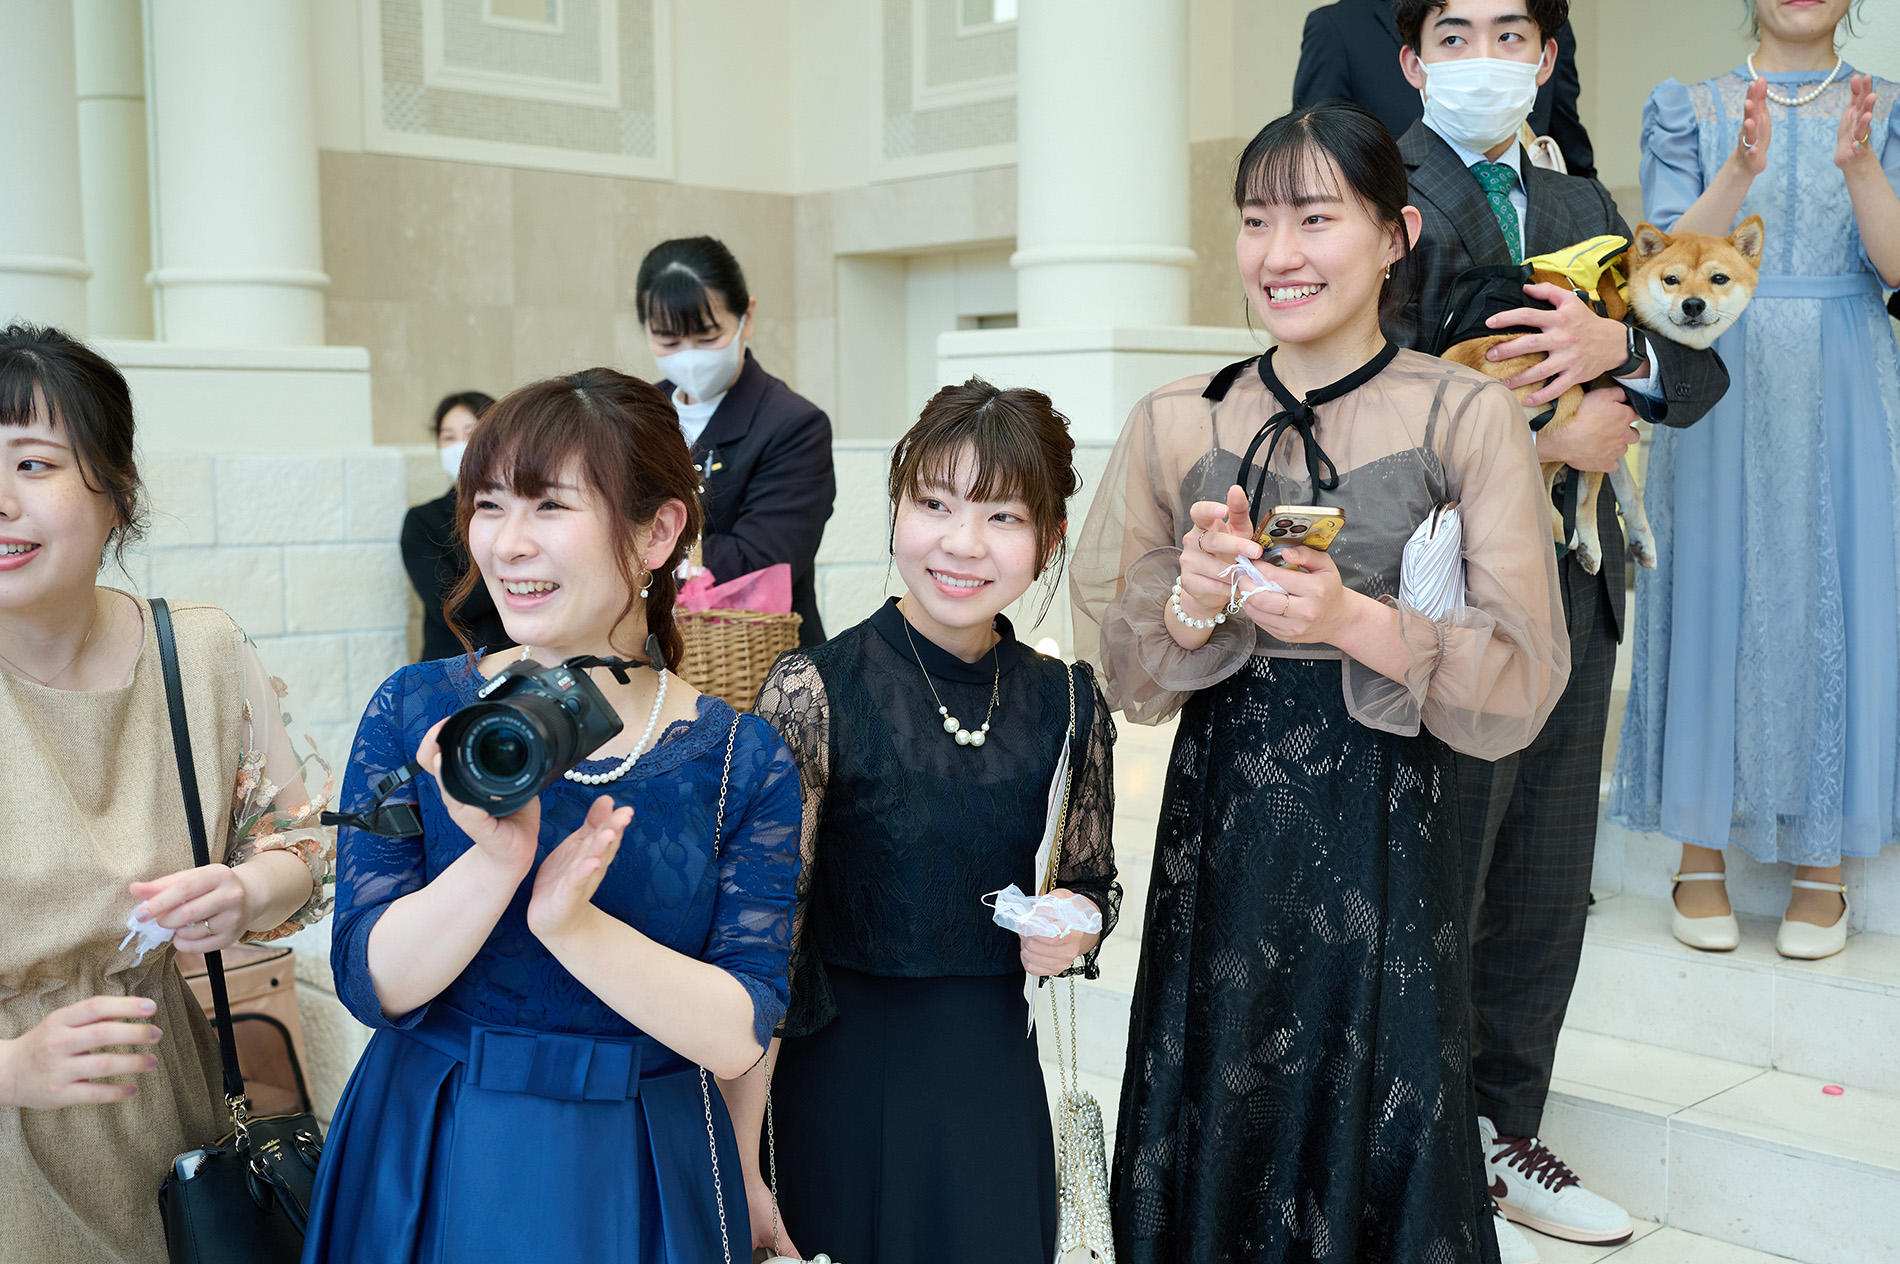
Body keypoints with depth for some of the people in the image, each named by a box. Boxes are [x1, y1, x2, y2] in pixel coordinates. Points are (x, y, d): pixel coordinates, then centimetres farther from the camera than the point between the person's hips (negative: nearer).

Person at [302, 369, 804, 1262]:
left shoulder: (743, 760, -9)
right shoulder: (415, 712, -7)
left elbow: (737, 1038, -14)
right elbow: (371, 984, -11)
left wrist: (572, 924, -28)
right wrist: (495, 862, -28)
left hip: (635, 1183, 0)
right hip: (427, 1163, 0)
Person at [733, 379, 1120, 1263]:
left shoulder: (1069, 705, -1)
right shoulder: (814, 692, -13)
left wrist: (1076, 924, -8)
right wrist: (739, 1168, -15)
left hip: (997, 1081, 4)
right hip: (841, 1082, -3)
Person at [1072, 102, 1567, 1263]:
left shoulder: (1467, 415, -5)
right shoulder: (1177, 426, 3)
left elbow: (1527, 683, -8)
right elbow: (1123, 676, 6)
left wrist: (1352, 619, -21)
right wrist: (1195, 606, -14)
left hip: (1385, 844, -2)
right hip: (1217, 837, 2)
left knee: (1374, 1145, 8)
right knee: (1212, 1144, 12)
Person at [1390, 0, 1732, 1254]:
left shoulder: (1580, 204, 17)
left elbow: (1701, 372, 10)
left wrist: (1616, 345, -12)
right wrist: (1549, 437, -17)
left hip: (1572, 587, 7)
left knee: (1546, 882, 14)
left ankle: (1506, 1132, 30)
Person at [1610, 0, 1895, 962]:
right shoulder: (1692, 112, 7)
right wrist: (1743, 169, -21)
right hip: (1720, 391, -1)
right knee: (1715, 599, -2)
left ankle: (1822, 865, 9)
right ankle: (1700, 857, 8)